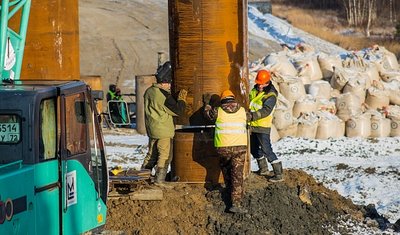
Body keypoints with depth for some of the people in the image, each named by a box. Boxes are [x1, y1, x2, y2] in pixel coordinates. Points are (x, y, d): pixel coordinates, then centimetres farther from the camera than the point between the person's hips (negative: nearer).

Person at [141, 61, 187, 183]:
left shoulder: (149, 91, 5)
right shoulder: (164, 95, -20)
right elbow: (177, 110, -17)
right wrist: (182, 100, -2)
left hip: (152, 130, 8)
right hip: (164, 132, -8)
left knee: (152, 154, 18)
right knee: (165, 156, 0)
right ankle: (159, 181, -1)